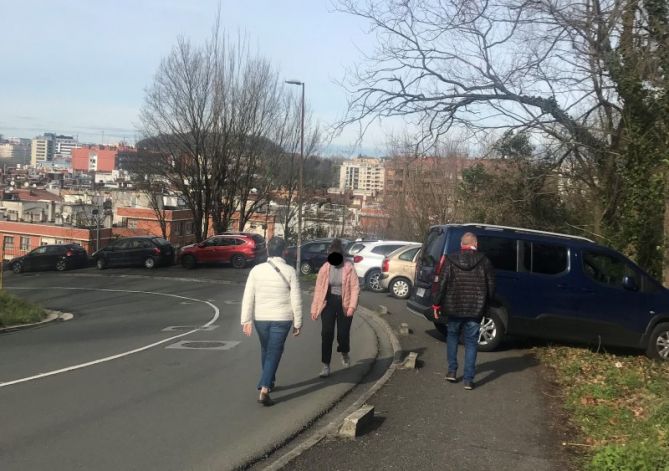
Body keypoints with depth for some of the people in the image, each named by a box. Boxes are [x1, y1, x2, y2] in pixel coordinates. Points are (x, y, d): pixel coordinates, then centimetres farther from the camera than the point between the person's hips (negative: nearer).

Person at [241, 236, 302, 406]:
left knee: (265, 350, 23)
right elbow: (296, 300, -7)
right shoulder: (289, 271, -8)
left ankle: (268, 382, 39)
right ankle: (264, 390, -10)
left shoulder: (257, 270, -4)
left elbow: (248, 297, -6)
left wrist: (246, 320, -2)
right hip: (282, 319, -3)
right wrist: (297, 322, 1)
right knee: (274, 353, 2)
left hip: (260, 318, 3)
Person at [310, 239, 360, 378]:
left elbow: (355, 288, -7)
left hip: (344, 305, -1)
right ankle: (326, 366, -1)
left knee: (343, 334, 4)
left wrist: (352, 306, -16)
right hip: (328, 303, 1)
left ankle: (345, 353, 40)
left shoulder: (349, 268, -7)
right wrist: (314, 309, 3)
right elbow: (318, 289, 4)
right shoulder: (325, 268, -1)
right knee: (326, 334, -7)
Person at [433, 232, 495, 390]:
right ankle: (468, 379, 3)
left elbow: (443, 284, -5)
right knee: (471, 342, 6)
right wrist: (485, 304, 16)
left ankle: (452, 371, 18)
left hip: (454, 308, 0)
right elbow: (491, 287, 1)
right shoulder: (484, 262, -3)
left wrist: (437, 304, 4)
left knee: (452, 336, 21)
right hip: (475, 310, 0)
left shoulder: (451, 260, -5)